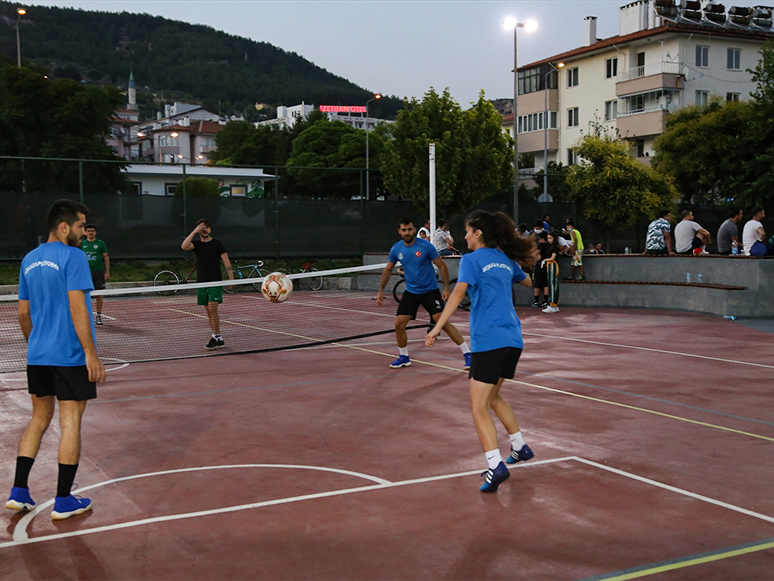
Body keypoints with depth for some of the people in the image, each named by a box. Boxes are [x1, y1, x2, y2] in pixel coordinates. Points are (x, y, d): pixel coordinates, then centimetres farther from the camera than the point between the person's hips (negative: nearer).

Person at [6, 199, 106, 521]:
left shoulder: (29, 260, 12)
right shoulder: (73, 256, -11)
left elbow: (23, 313, 16)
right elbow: (77, 307, -18)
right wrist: (91, 353, -17)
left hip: (37, 356, 7)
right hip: (71, 356, -7)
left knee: (39, 419, 18)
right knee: (70, 423, 0)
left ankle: (18, 492, 16)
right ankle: (63, 501, 6)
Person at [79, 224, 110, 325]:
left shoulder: (101, 244, 3)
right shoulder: (82, 244, 7)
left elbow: (106, 257, 6)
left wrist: (107, 272, 0)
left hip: (98, 271, -1)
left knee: (99, 295, 1)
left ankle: (99, 316, 8)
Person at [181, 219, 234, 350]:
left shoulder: (217, 243, 1)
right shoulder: (196, 244, 9)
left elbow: (226, 260, -2)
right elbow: (184, 246, -12)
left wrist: (231, 277, -11)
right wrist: (194, 231, -11)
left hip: (215, 281, -4)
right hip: (201, 282, 4)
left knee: (212, 309, -13)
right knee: (209, 312, 6)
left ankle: (216, 338, -9)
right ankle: (218, 339, 12)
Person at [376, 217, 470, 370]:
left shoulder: (426, 246, -15)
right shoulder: (396, 249, -3)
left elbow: (442, 266, -7)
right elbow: (388, 270, 12)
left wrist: (446, 288, -14)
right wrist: (381, 291, 8)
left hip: (430, 291, -4)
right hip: (410, 292, 4)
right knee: (399, 324, -4)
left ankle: (467, 354, -5)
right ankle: (404, 357, 17)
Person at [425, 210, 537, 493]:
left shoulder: (471, 260, -4)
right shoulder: (505, 259, 15)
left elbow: (458, 292, -21)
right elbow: (527, 282, 35)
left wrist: (437, 327, -25)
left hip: (488, 340, -7)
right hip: (513, 339, 7)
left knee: (479, 407, -6)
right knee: (492, 396, 26)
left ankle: (495, 465, -19)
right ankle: (520, 447, 32)